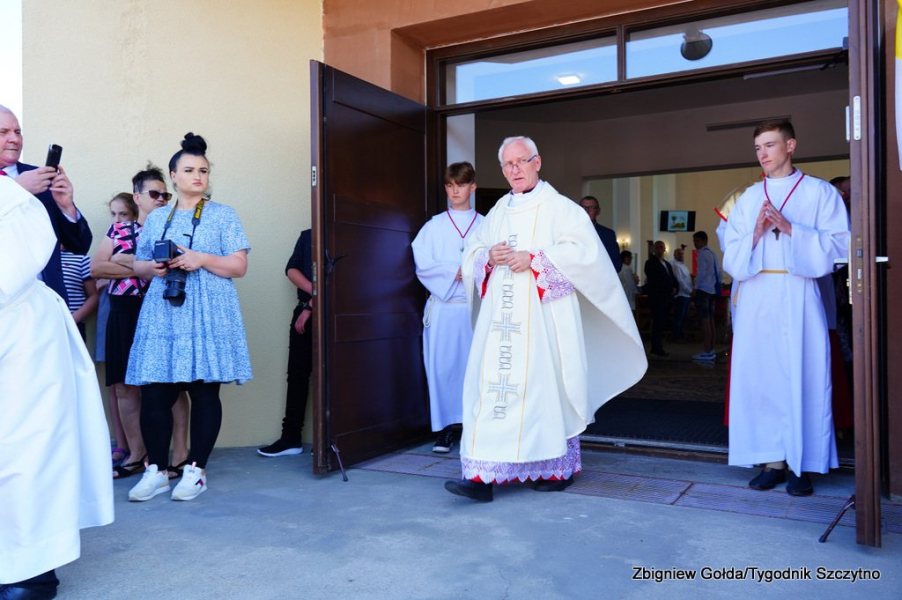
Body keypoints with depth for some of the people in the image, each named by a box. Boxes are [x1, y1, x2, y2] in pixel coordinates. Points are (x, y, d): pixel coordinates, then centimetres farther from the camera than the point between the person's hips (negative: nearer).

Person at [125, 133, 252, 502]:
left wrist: (201, 258, -14)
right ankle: (156, 470, 9)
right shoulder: (155, 218, 17)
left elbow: (239, 265, 0)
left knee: (204, 391, -2)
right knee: (154, 392, -2)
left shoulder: (222, 215, 7)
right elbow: (137, 266, 19)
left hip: (207, 316, -3)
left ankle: (196, 470, 7)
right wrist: (153, 268, -4)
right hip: (162, 315, 3)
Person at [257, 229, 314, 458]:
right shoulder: (306, 236, 15)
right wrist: (314, 291, -12)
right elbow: (291, 269, 6)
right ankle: (291, 438, 6)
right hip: (304, 310, 5)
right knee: (297, 373, 3)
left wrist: (312, 307, -9)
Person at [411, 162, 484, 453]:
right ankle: (445, 428, 6)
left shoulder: (484, 226, 9)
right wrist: (455, 271, -11)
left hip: (475, 306, 0)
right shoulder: (434, 226, 10)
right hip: (443, 306, 0)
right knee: (442, 366, -2)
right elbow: (423, 264, -1)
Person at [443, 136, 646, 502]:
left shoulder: (559, 207, 1)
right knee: (490, 383, -3)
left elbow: (585, 250, -10)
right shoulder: (497, 212, 17)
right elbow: (471, 254, 18)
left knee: (544, 386, 0)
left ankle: (557, 468, 18)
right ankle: (483, 475, -2)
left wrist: (533, 259, -17)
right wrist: (489, 257, -5)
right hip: (500, 319, 5)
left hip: (543, 318, -4)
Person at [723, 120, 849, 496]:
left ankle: (801, 464, 6)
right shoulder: (748, 198, 14)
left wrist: (790, 229, -13)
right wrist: (756, 233, -8)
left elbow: (837, 244, -3)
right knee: (760, 374, 1)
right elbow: (731, 256, 10)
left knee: (802, 376, -2)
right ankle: (774, 461, 9)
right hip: (755, 298, 3)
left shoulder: (819, 192, 6)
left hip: (798, 297, -3)